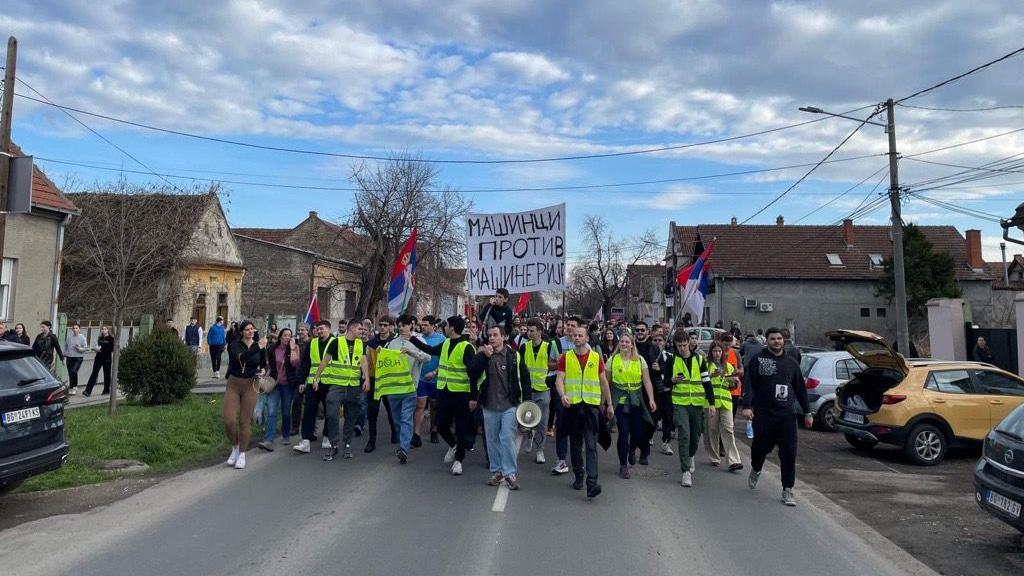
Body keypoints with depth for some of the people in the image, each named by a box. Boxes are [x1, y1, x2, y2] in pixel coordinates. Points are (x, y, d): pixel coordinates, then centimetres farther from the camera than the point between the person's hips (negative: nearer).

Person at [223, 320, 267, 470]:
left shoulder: (260, 346, 3)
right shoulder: (234, 345, -5)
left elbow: (264, 365, 16)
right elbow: (240, 358, -26)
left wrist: (263, 371, -7)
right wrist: (257, 347, -34)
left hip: (251, 386, 1)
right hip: (233, 385, -1)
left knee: (245, 422, 3)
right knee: (229, 420, -8)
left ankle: (242, 454, 17)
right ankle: (235, 448, 19)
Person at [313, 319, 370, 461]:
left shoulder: (361, 344, 9)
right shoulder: (336, 342, -2)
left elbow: (364, 362, -2)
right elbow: (325, 361, 0)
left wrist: (367, 379, -16)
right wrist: (316, 378, -2)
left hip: (354, 386, 3)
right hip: (336, 385, -3)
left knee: (350, 416, 9)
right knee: (332, 415, -9)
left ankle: (347, 445, 19)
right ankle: (333, 445, 2)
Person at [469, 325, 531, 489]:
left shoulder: (514, 356, -2)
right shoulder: (482, 354, 2)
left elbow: (525, 377, 4)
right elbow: (472, 372, -13)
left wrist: (526, 399, 1)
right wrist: (484, 356, -21)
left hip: (509, 405, -3)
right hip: (489, 405, 3)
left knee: (508, 439, -7)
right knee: (492, 439, 11)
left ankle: (510, 473, 2)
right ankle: (496, 471, 24)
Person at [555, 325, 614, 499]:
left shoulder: (596, 357, 6)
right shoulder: (565, 358, 5)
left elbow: (603, 382, 12)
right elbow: (559, 380, -1)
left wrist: (609, 404, 13)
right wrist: (562, 395, -21)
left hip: (592, 405, -1)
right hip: (572, 405, 1)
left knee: (591, 444, -9)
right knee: (575, 444, 11)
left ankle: (592, 482, -13)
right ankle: (578, 476, 27)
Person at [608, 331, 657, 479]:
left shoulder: (640, 360, 3)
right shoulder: (612, 360, 1)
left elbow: (647, 381, -2)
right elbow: (607, 382, 5)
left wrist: (651, 399, -12)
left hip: (636, 400, 1)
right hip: (620, 400, -1)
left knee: (638, 432, 3)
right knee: (623, 433, -4)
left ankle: (632, 450, 39)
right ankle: (623, 466, 10)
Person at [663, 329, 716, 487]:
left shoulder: (699, 359, 5)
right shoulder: (671, 359, 1)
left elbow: (707, 382, 8)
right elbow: (665, 381, 8)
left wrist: (711, 403, 2)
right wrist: (673, 380, -15)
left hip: (697, 404, 2)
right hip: (680, 404, -2)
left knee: (696, 436, 10)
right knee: (684, 436, -12)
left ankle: (690, 457, 41)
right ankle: (686, 471, -6)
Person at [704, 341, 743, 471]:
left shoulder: (728, 366, 17)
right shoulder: (706, 365, 6)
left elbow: (733, 387, 21)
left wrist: (734, 382, -1)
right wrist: (711, 375, -16)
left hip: (726, 401, 2)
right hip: (711, 401, -2)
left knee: (728, 430, -6)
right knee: (712, 430, 1)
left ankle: (733, 461, -9)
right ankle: (715, 458, 14)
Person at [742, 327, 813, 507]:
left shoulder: (791, 362, 13)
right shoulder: (757, 360, 0)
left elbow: (801, 388, 19)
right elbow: (749, 384, -7)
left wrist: (807, 412, 16)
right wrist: (747, 406, -19)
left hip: (786, 415, 3)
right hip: (763, 414, -3)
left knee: (789, 453, -2)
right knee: (761, 446, 5)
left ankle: (787, 490, 7)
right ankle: (756, 470, 37)